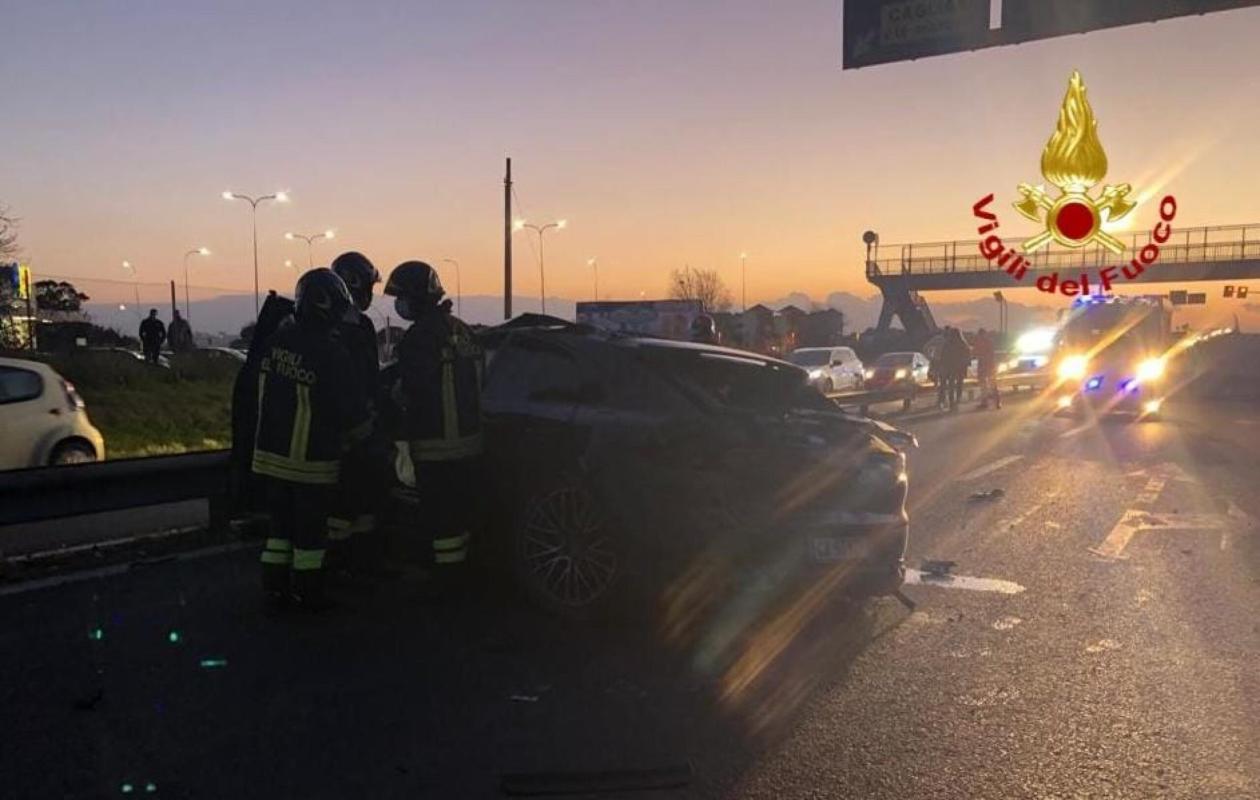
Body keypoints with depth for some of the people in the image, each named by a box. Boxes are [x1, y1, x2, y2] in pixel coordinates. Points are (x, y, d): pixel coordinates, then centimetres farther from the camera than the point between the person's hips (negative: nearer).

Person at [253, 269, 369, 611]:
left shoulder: (275, 340, -1)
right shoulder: (330, 353, -20)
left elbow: (260, 388, 11)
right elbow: (351, 407, -12)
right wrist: (354, 435, 8)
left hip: (271, 452, 6)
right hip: (311, 458, -6)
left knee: (281, 521, 18)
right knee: (310, 527, 8)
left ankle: (275, 584, 24)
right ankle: (307, 591, 17)